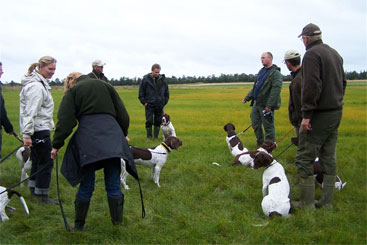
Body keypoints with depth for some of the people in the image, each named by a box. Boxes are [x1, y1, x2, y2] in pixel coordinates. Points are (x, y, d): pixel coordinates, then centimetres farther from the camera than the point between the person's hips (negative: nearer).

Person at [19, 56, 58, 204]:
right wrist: (27, 134, -26)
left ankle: (33, 190, 29)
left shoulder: (40, 83, 15)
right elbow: (30, 112, -23)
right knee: (46, 162, -5)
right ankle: (42, 196, 3)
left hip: (38, 129, 11)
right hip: (39, 130, -11)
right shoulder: (36, 86, -18)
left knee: (37, 160, 18)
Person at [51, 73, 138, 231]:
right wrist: (124, 134, 33)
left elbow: (65, 121, 3)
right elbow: (122, 113, 20)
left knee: (86, 185, 8)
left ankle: (79, 224, 19)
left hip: (88, 138, -2)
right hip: (112, 135, 2)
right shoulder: (106, 86, 23)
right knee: (113, 185, 8)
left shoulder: (73, 91, 15)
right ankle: (117, 222, 13)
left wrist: (56, 145, 7)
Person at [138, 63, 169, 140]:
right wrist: (144, 102, -4)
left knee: (158, 121, 7)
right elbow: (141, 92, 0)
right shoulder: (146, 79, -6)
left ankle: (156, 137, 17)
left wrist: (164, 102, 7)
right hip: (149, 105, -2)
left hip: (160, 105, 3)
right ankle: (149, 136, 10)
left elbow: (166, 93, 13)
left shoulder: (163, 79, 2)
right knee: (149, 121, -4)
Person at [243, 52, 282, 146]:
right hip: (256, 103, 8)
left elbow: (276, 90, -20)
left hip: (266, 105, -8)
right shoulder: (261, 71, 17)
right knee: (255, 125, 13)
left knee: (268, 126, 0)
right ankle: (260, 143, 27)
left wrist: (269, 105, -25)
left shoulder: (275, 73, -11)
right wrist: (247, 98, 17)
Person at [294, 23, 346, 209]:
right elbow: (343, 83, 22)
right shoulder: (335, 54, 17)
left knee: (305, 158, -3)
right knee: (329, 157, 12)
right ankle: (327, 202, 18)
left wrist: (306, 114, -20)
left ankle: (307, 204, 1)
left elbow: (311, 86, -21)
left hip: (319, 115, -9)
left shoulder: (312, 54, -12)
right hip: (337, 112, 9)